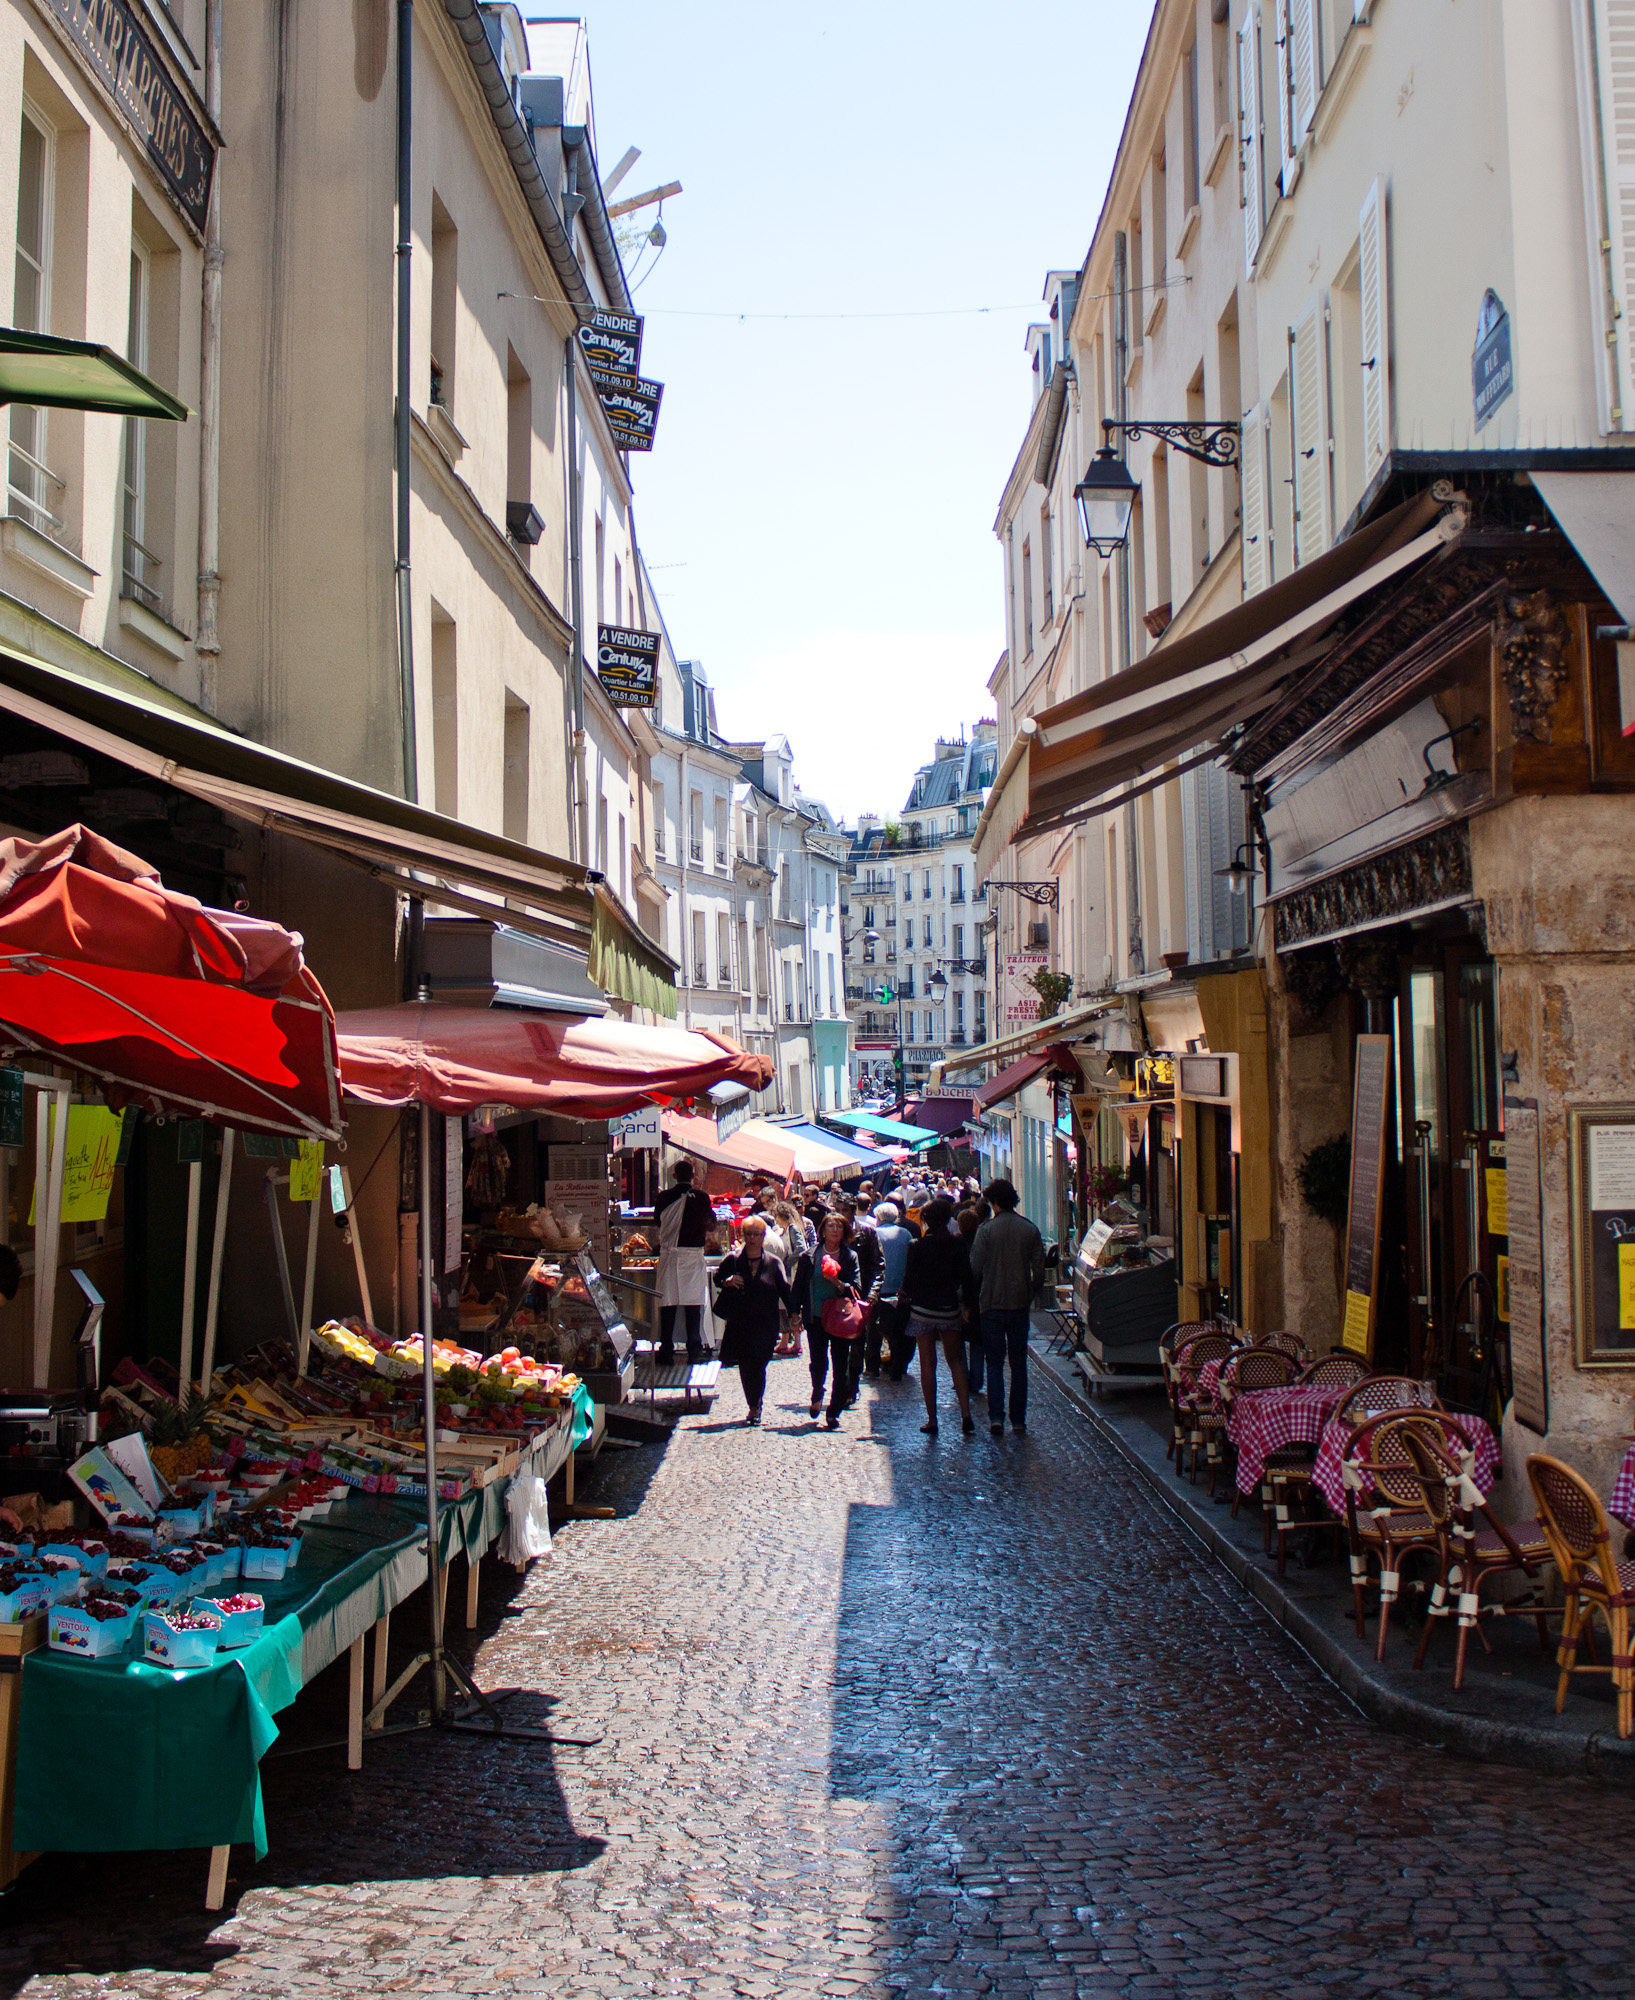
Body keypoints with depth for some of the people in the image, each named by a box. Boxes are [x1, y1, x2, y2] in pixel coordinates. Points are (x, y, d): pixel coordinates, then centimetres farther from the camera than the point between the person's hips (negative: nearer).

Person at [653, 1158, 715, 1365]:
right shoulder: (701, 1197, -3)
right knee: (693, 1305, 3)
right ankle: (694, 1351, 3)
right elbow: (709, 1221, 13)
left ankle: (666, 1352, 4)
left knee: (667, 1304, 4)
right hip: (693, 1253, -1)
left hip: (669, 1253, 1)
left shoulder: (664, 1197, -2)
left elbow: (657, 1220, 11)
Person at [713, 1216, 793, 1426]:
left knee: (758, 1364, -10)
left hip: (765, 1324, -2)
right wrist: (727, 1282, -8)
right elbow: (717, 1278, 15)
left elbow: (785, 1291, 4)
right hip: (739, 1324, 2)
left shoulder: (774, 1263, 3)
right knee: (745, 1366, 5)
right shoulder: (733, 1260, 4)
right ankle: (753, 1406, 19)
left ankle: (755, 1406, 5)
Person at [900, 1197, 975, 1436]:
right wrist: (967, 1305, 7)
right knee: (955, 1361, 13)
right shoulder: (957, 1244, -5)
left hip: (922, 1310, -2)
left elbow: (909, 1281, -5)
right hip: (950, 1310, 2)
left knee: (927, 1365, 4)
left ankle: (931, 1420, 5)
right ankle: (965, 1414, 2)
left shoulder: (917, 1247, -9)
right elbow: (966, 1277, -3)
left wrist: (906, 1296, 15)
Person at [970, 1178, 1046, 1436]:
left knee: (994, 1363, 4)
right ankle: (1018, 1419, 10)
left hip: (992, 1305, -2)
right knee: (1019, 1363, 10)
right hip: (1020, 1304, 2)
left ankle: (996, 1417, -6)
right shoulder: (1030, 1230, 0)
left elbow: (975, 1269, -7)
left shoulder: (986, 1229, -9)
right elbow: (1039, 1271, 2)